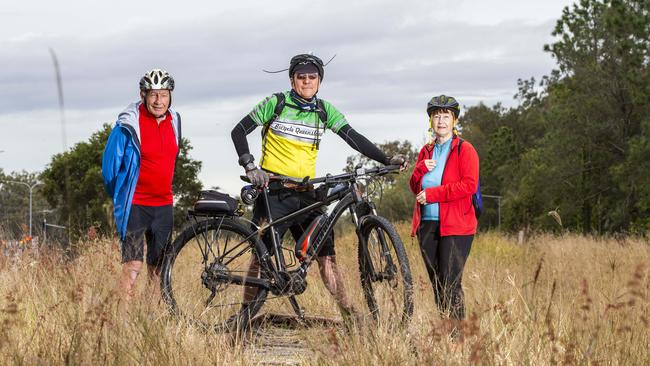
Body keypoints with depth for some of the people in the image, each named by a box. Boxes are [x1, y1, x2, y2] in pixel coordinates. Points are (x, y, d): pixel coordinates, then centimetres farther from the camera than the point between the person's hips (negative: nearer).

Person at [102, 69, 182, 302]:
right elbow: (109, 165, -4)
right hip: (135, 205, -6)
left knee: (157, 268, 8)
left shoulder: (174, 122, 6)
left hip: (163, 205, 6)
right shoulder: (128, 126, -13)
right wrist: (120, 198, 7)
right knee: (133, 265, -14)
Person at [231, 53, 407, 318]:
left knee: (326, 252, -2)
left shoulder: (324, 110, 8)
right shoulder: (276, 103, -2)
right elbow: (239, 131, -1)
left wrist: (387, 160, -12)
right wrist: (250, 167, -14)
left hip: (305, 191, 3)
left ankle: (348, 314, 0)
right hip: (273, 189, -3)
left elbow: (353, 138, 0)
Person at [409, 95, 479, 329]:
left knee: (450, 283, -12)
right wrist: (421, 169, -5)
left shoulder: (464, 150, -1)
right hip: (427, 225, 6)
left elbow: (469, 185, -13)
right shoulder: (426, 151, 18)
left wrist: (432, 193, -14)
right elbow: (415, 187, 16)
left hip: (455, 226, -6)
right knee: (436, 283, 6)